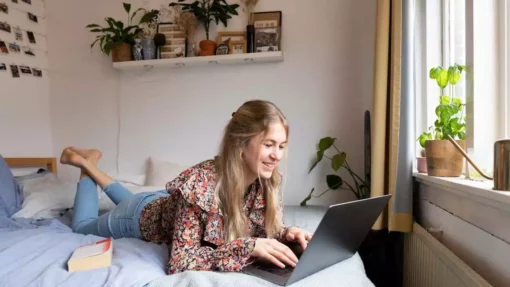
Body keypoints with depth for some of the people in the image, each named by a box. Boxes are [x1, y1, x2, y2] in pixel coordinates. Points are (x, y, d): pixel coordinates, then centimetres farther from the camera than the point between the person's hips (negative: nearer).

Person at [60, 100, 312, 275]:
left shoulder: (267, 180, -26)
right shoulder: (201, 184, -44)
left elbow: (265, 228, -12)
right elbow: (180, 263, -42)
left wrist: (286, 234, -33)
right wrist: (247, 246, -49)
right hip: (144, 214, -5)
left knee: (128, 201, 38)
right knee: (82, 226, 26)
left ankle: (91, 163, 48)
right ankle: (85, 165, 39)